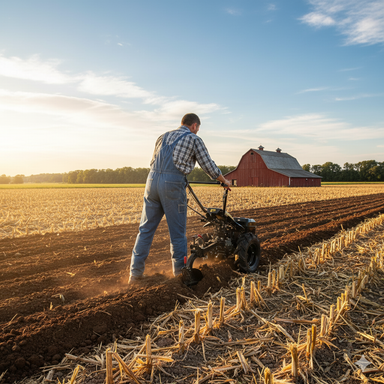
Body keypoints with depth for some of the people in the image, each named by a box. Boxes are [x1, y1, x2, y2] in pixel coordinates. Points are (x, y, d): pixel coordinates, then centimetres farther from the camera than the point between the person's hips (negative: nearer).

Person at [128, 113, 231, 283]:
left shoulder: (163, 137, 25)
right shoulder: (194, 139, 9)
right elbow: (209, 166, 10)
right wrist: (224, 181, 26)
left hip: (152, 180, 5)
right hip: (173, 184, -5)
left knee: (146, 229, 11)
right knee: (177, 231, 7)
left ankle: (136, 272, 13)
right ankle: (180, 272, 20)